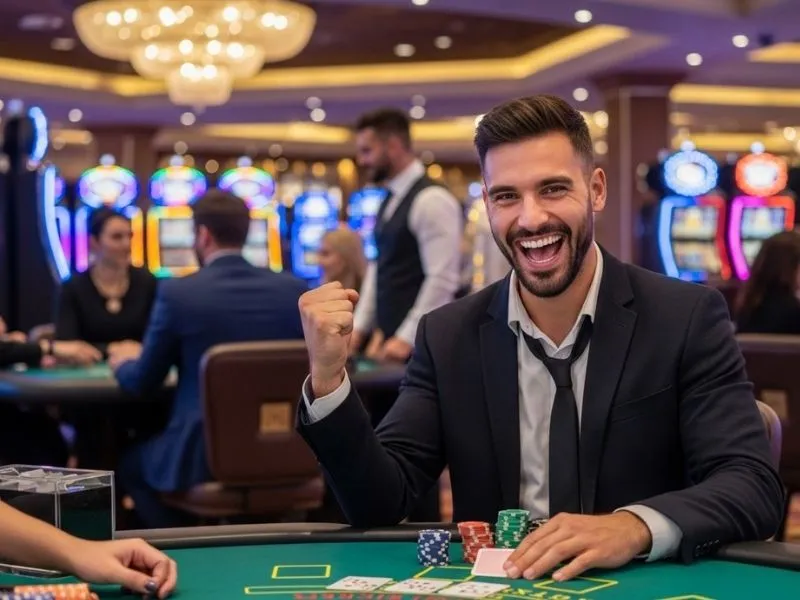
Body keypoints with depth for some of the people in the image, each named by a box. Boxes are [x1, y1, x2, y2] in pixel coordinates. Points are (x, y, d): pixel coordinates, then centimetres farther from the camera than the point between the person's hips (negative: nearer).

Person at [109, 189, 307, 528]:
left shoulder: (178, 292, -9)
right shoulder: (296, 291, 0)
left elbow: (144, 383, 0)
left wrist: (124, 363, 25)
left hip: (205, 455, -4)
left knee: (131, 464, 27)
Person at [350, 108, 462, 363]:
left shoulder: (431, 199, -13)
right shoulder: (389, 202, 16)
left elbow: (443, 280, -19)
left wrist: (407, 338, -19)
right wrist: (360, 326, 13)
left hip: (418, 344, -8)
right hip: (389, 337, 8)